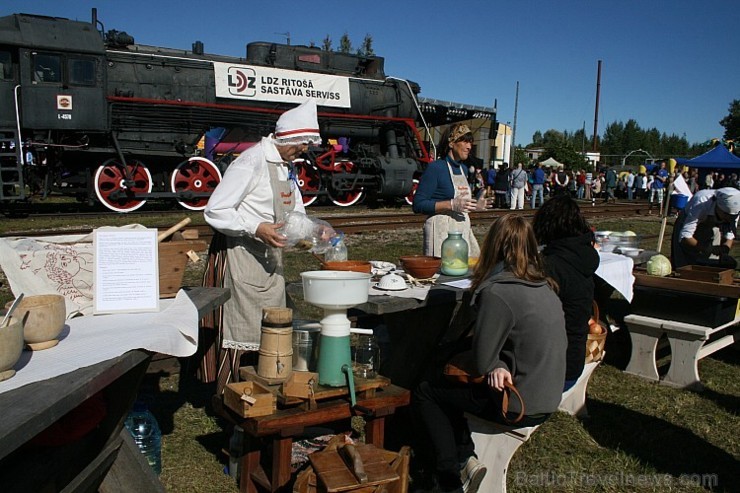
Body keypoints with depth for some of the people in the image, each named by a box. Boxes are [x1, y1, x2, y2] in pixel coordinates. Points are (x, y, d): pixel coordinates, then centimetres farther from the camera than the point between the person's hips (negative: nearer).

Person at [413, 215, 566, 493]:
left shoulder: (497, 293, -22)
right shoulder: (544, 286, 4)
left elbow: (482, 361, -17)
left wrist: (499, 366, 2)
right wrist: (505, 365, -4)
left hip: (518, 407, -8)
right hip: (546, 400, 8)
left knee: (424, 392, 8)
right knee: (447, 382, 22)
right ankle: (465, 459, 14)